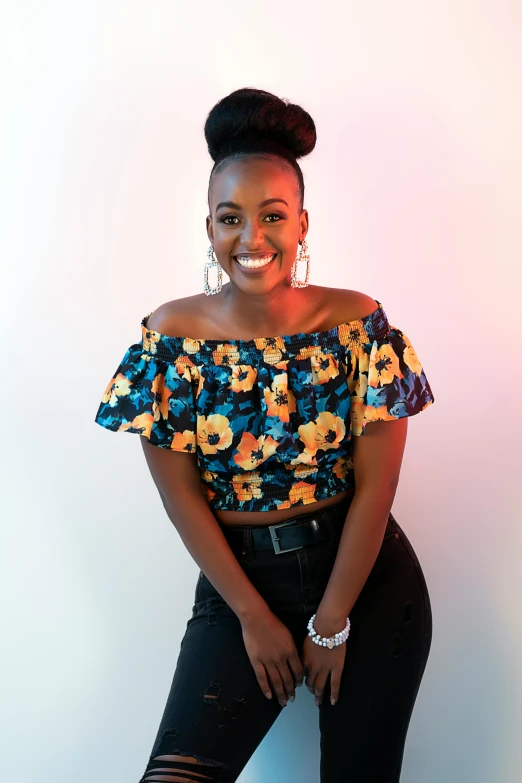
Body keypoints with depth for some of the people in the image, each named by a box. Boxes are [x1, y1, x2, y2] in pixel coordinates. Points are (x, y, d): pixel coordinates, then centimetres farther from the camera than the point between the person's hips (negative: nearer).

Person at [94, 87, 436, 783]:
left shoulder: (357, 323, -9)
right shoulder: (172, 334, -8)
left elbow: (375, 484, -8)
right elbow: (182, 494, -6)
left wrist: (332, 621, -8)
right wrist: (254, 615, -5)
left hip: (366, 574, 0)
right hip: (238, 576, 0)